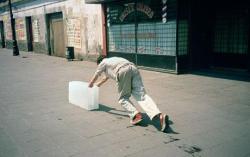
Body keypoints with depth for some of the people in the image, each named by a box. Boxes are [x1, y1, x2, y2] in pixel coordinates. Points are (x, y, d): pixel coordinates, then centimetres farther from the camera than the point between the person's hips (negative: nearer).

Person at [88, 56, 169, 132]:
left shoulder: (102, 63, 27)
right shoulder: (112, 60, 45)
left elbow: (95, 77, 40)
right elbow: (106, 77, 61)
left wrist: (90, 85, 61)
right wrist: (98, 84, 76)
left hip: (122, 71, -6)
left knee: (123, 98, 10)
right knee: (141, 95, -9)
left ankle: (136, 115, -12)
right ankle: (160, 115, -28)